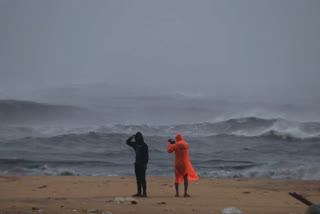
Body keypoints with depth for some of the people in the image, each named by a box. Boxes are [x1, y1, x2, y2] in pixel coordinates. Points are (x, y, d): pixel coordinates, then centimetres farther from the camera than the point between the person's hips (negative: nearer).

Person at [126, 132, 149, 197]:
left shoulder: (144, 145, -9)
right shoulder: (135, 144, 11)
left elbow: (146, 155, -12)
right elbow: (127, 142, 20)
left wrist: (145, 164, -18)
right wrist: (131, 137, 2)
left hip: (142, 164, -7)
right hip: (137, 164, 7)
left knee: (142, 179, -9)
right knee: (138, 179, 9)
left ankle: (144, 193, -8)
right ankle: (139, 193, 13)